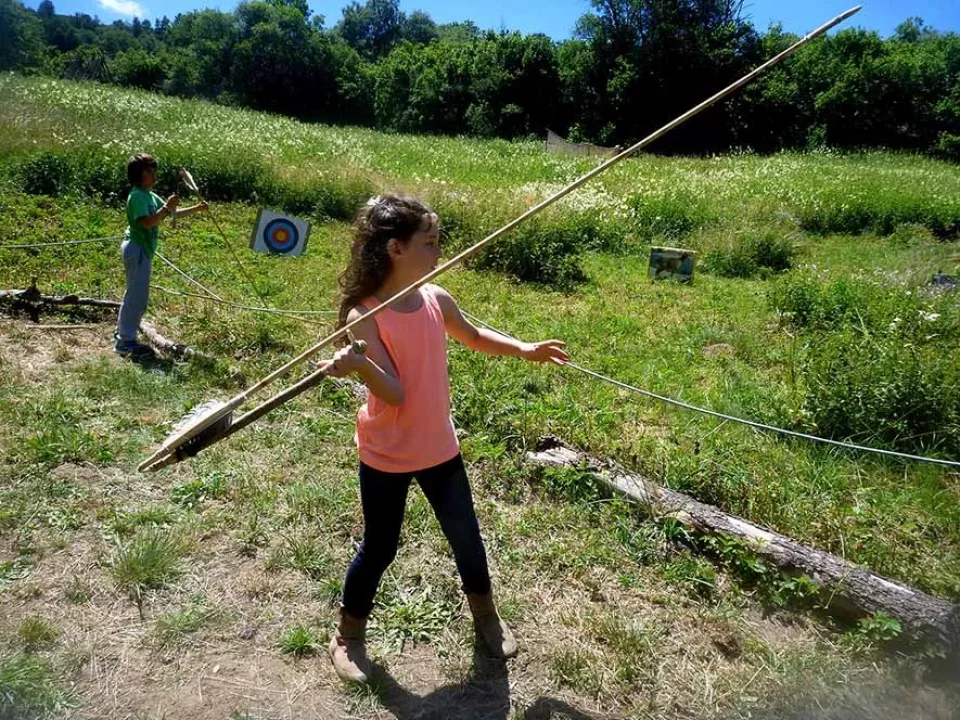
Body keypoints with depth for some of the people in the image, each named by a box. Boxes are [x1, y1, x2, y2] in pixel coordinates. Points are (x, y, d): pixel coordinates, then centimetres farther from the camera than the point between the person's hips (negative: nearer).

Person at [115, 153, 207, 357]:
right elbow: (147, 222, -27)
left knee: (135, 294, 18)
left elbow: (173, 214, 18)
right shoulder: (137, 196, -15)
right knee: (137, 294, -7)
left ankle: (122, 333, 29)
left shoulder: (151, 196, 13)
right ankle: (126, 341, -1)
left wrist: (197, 208, 11)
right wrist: (166, 207, -27)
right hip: (137, 249, -10)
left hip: (142, 250, 10)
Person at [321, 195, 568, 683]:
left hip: (439, 448, 5)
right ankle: (348, 635, 37)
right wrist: (359, 365, -46)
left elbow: (473, 337, 16)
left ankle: (485, 615, 44)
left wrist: (525, 350, 12)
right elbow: (395, 393, -27)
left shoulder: (436, 300, -5)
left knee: (465, 535, 18)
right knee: (379, 548, 11)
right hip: (386, 457, -5)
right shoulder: (364, 316, -21)